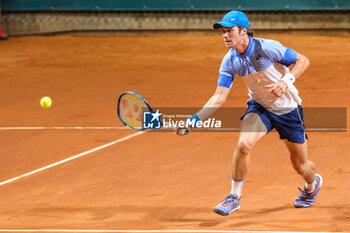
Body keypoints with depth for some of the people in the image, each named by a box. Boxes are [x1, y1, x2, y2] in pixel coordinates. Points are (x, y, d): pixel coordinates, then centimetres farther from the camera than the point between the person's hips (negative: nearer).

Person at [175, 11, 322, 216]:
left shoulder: (267, 48, -25)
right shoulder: (229, 62, -12)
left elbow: (303, 61, -15)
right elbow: (219, 98, -11)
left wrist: (286, 81, -32)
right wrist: (193, 120, -22)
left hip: (288, 109, -3)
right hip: (259, 107, 3)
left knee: (301, 166, 8)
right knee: (243, 144, -27)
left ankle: (312, 184, 47)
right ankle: (235, 197, -9)